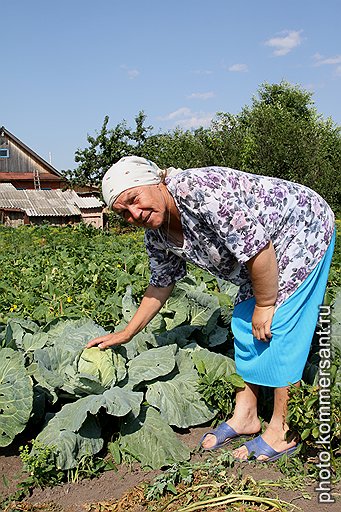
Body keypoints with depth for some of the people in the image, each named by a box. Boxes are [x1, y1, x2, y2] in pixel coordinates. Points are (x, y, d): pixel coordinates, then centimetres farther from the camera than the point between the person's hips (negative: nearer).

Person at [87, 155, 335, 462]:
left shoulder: (202, 191, -36)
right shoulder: (156, 235, -7)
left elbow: (258, 250, -33)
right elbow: (161, 284, 8)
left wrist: (264, 305, -19)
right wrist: (126, 334, 11)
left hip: (304, 230, -8)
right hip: (267, 249, 9)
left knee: (279, 329, -11)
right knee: (245, 327, 9)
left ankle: (283, 431, 2)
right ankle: (245, 417, 21)